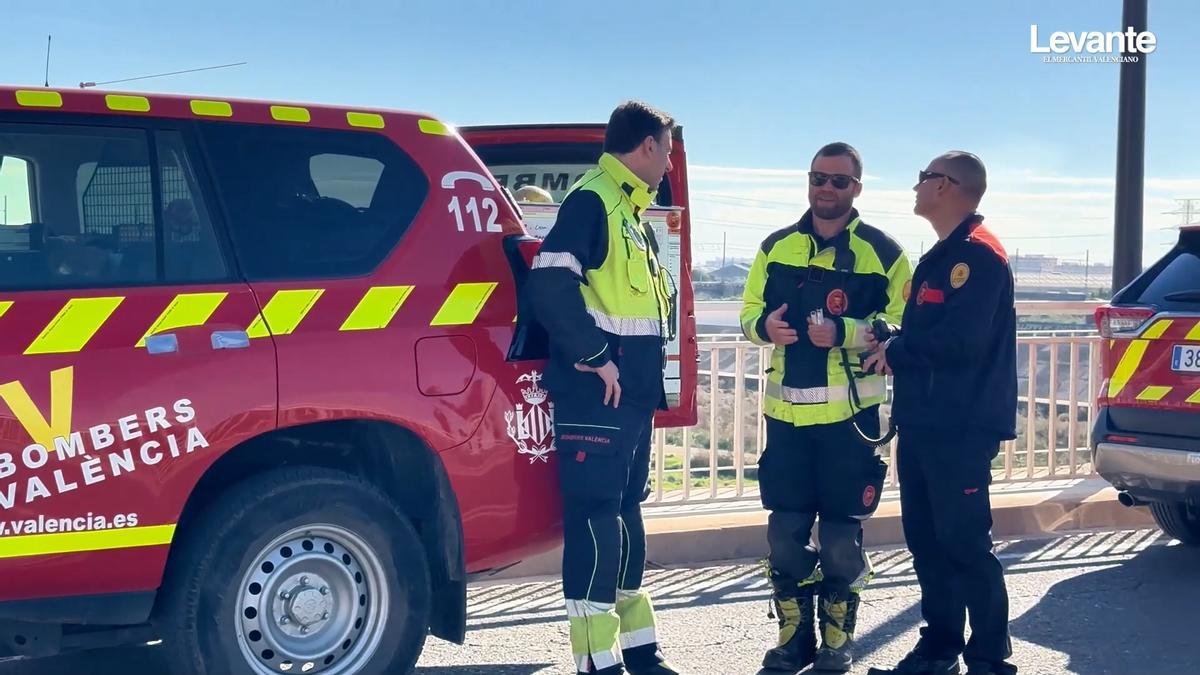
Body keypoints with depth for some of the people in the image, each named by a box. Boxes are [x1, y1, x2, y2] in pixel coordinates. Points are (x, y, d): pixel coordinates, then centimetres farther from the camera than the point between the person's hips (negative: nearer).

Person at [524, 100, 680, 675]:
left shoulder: (632, 213, 20)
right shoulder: (592, 201, -11)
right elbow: (550, 284, -23)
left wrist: (649, 374, 16)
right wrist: (594, 356, -19)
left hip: (634, 396, 10)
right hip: (597, 397, -10)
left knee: (626, 514, 14)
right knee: (594, 517, -8)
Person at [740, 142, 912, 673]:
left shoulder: (882, 252, -1)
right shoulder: (776, 247, 11)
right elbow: (749, 314, 15)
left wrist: (844, 333, -21)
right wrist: (765, 325, -8)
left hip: (850, 413, -3)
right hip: (787, 411, 3)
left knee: (841, 532, 4)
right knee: (785, 530, 6)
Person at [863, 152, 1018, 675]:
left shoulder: (978, 254, -12)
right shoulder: (939, 257, 19)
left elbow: (961, 340, -22)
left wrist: (896, 350, -9)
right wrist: (892, 345, 0)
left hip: (961, 429, -10)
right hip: (923, 424, 10)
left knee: (964, 543, -5)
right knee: (926, 538, 13)